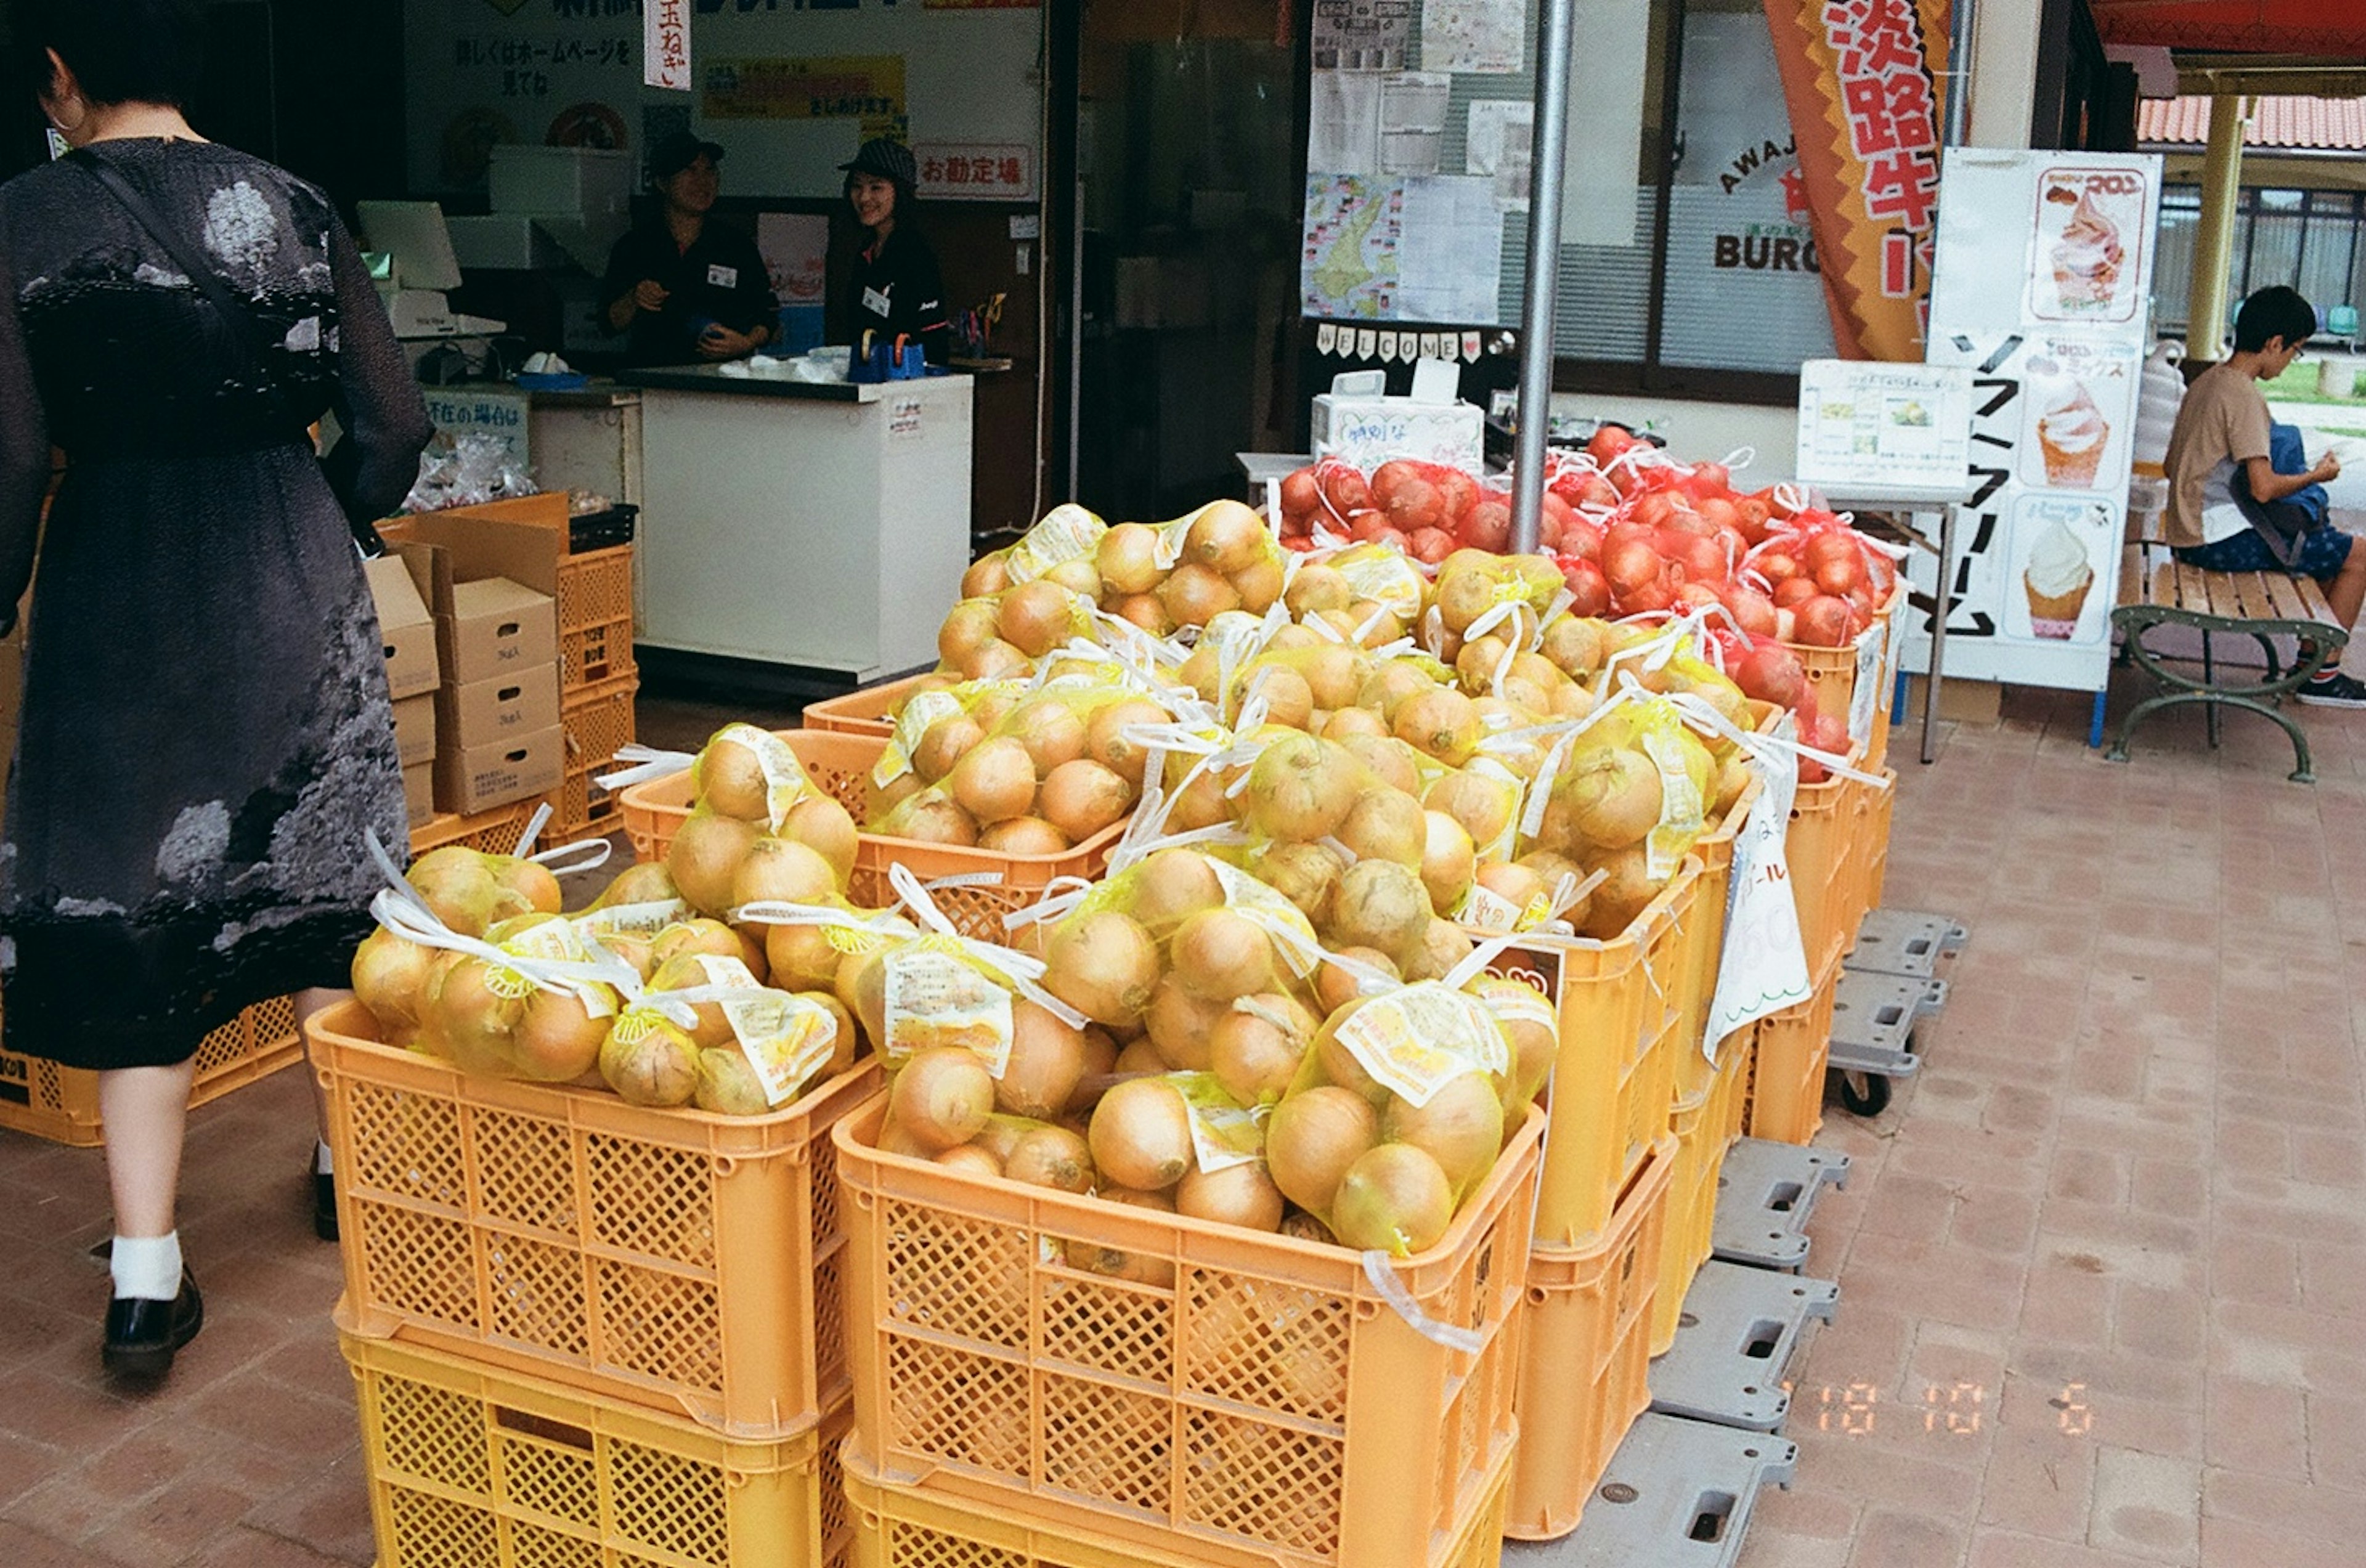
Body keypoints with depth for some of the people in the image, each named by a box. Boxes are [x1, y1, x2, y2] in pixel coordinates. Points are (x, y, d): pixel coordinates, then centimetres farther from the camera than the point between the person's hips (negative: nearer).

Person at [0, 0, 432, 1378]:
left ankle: (148, 1278, 6)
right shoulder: (294, 207, 0)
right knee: (318, 869, 17)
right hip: (294, 584, 3)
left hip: (119, 591, -2)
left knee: (130, 909, 6)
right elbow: (393, 424, 1)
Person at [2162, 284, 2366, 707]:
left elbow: (2171, 466, 18)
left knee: (2326, 546, 23)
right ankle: (2322, 675, 8)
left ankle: (2309, 656, 23)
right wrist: (2316, 476, -4)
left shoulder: (2205, 382, 11)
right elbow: (2264, 488, -22)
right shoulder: (2244, 395, -17)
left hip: (2187, 535, 10)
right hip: (2221, 540, -10)